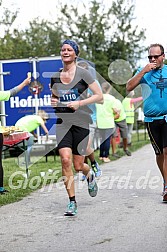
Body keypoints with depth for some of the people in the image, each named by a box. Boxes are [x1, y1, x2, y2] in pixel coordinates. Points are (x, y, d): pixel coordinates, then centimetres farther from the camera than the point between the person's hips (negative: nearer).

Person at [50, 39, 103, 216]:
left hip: (81, 123, -3)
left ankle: (90, 175, 40)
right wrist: (52, 102, 1)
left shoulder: (83, 74, -3)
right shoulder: (55, 77, 9)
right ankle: (72, 202, -7)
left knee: (78, 165, 1)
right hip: (63, 122, 3)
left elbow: (99, 96, -3)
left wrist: (80, 103, -15)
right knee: (65, 159, -16)